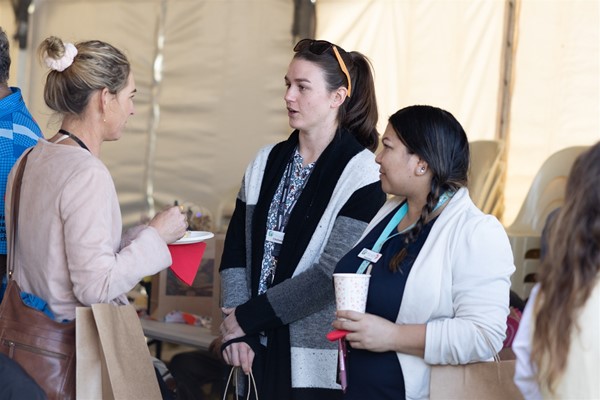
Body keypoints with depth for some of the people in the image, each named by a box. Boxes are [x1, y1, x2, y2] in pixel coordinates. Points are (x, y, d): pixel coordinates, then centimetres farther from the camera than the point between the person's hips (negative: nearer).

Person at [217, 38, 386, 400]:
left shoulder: (361, 172, -9)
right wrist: (237, 331, -6)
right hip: (257, 351, 5)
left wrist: (247, 317, -11)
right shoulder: (268, 162, 8)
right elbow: (236, 250, 7)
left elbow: (333, 273, -15)